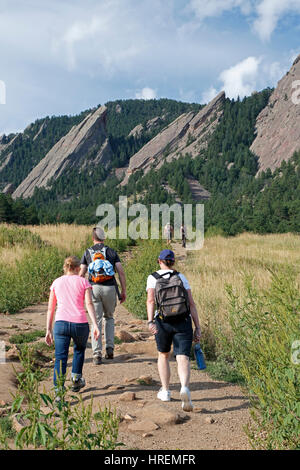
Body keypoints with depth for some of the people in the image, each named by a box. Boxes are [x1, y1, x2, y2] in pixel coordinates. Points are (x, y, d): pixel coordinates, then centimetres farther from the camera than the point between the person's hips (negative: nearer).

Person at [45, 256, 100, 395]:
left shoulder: (56, 282, 15)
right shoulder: (83, 282, 9)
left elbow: (50, 308, 13)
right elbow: (89, 304, -5)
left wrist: (49, 330, 17)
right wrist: (95, 325, -11)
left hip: (60, 323, 1)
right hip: (80, 323, 0)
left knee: (60, 359, 1)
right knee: (79, 349, 28)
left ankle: (58, 391, -8)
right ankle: (76, 379, 32)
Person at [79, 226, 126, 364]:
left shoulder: (87, 252, 9)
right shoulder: (112, 252, 9)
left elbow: (81, 274, 4)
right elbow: (121, 272, 1)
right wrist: (123, 291, 6)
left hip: (94, 288, 0)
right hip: (110, 288, 1)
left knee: (96, 320, 4)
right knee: (109, 317, 20)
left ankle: (97, 354, -1)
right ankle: (110, 349, 12)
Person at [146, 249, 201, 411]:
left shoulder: (152, 278, 4)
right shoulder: (181, 278, 8)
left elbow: (151, 300, -13)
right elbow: (191, 304, 2)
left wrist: (150, 322, -22)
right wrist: (197, 327, 3)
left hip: (163, 323, 0)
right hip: (183, 323, 0)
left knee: (163, 355, 23)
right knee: (183, 359, -6)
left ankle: (165, 391, 26)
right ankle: (185, 388, -33)